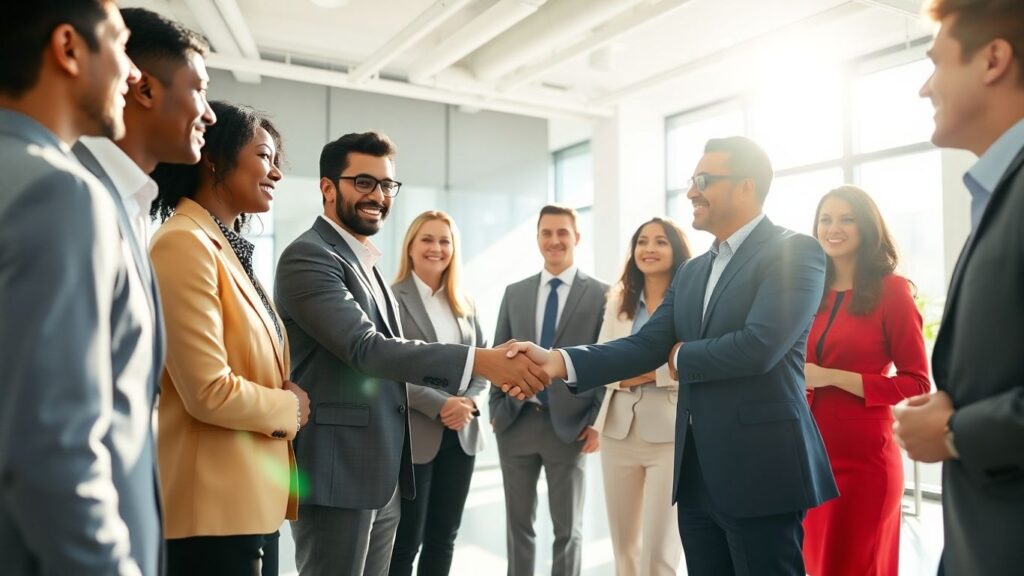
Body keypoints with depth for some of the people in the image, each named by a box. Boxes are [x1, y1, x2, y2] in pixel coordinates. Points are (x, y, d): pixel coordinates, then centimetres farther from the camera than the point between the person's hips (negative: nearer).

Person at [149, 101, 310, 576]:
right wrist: (290, 408, -7)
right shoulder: (185, 243, -17)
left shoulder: (229, 248, 12)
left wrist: (285, 404, 3)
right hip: (215, 506, -9)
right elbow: (210, 392, -22)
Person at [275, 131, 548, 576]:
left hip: (383, 477, 9)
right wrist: (482, 360, -34)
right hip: (337, 474, -9)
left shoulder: (366, 263, 15)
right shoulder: (308, 257, -13)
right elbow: (364, 347, -26)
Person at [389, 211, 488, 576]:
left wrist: (469, 401, -6)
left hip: (461, 434, 6)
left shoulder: (464, 304, 12)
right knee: (405, 543, 4)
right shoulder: (393, 298, -7)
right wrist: (439, 405, -19)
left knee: (443, 540, 14)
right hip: (413, 435, -5)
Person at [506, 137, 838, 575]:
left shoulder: (794, 252, -9)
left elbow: (759, 346, -23)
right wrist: (560, 362, -12)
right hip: (696, 471, 7)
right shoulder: (692, 271, 13)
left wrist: (682, 356, -5)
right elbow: (645, 346, 2)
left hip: (761, 469, -7)